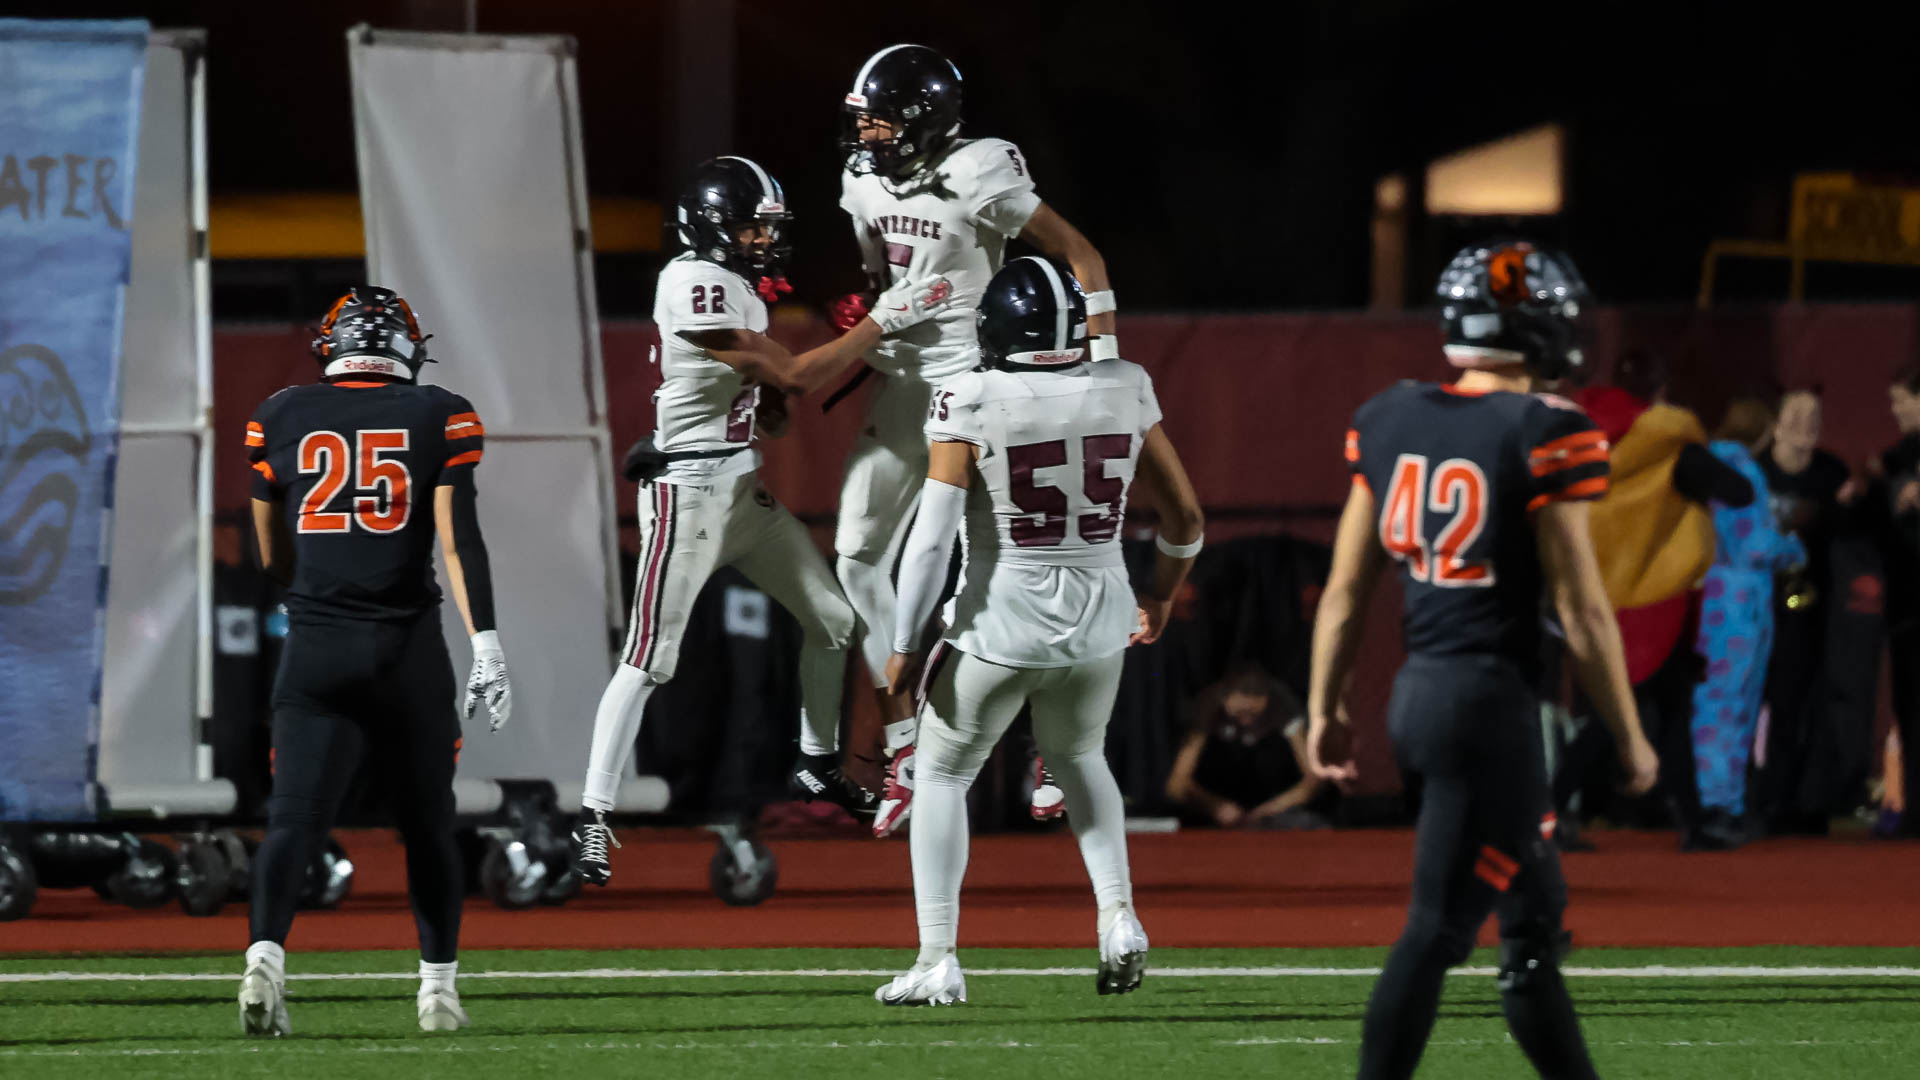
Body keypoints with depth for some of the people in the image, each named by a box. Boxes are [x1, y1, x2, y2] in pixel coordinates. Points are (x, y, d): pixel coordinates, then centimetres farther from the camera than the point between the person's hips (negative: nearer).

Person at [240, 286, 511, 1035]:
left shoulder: (279, 419, 8)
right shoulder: (440, 417, 2)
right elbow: (459, 537, -9)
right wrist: (486, 645, -13)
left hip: (314, 644, 1)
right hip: (407, 648, -1)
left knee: (295, 816, -6)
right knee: (428, 825, 13)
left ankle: (266, 956, -28)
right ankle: (438, 987, 17)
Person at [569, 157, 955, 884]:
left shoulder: (737, 287, 11)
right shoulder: (697, 288, -19)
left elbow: (766, 409, 13)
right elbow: (794, 378, -21)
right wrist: (882, 321, -17)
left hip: (744, 488, 10)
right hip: (688, 492, -10)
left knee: (833, 620, 14)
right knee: (648, 661, -10)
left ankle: (818, 766, 32)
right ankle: (592, 818, -8)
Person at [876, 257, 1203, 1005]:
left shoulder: (972, 405, -13)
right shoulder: (1122, 392, -2)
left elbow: (932, 538, -16)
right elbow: (1184, 515, 8)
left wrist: (905, 648, -7)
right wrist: (1161, 596, 26)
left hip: (1000, 620, -4)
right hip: (1099, 619, 4)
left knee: (943, 775, 17)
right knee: (1078, 757, 31)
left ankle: (938, 960, 10)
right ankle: (1118, 913, 13)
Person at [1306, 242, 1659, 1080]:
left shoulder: (1390, 422, 6)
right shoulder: (1542, 436, -13)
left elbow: (1345, 591, 10)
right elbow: (1581, 611, -11)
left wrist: (1324, 709, 18)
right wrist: (1630, 737, -2)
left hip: (1417, 692, 8)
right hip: (1492, 700, -8)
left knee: (1535, 916, 18)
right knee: (1439, 929, -5)